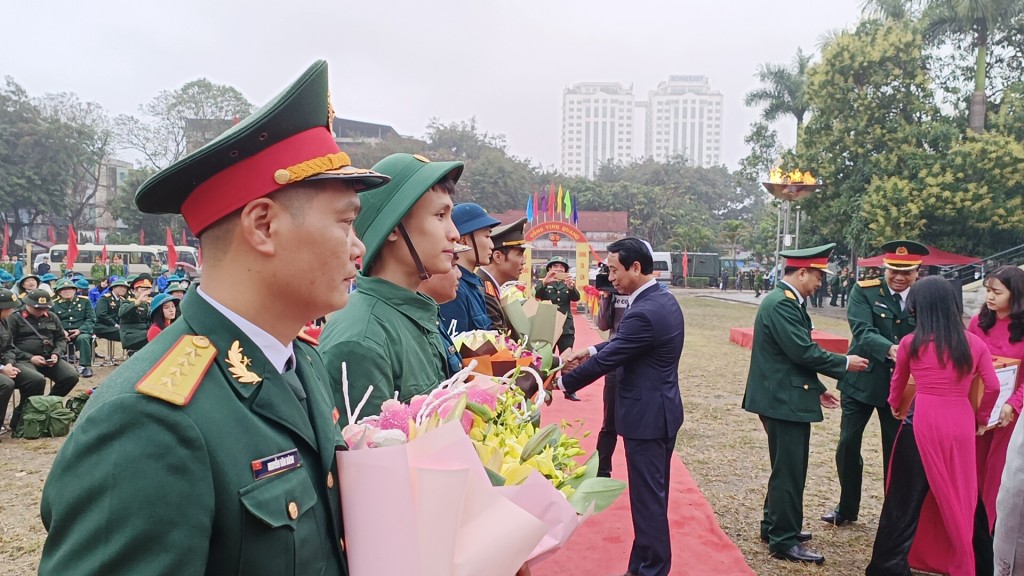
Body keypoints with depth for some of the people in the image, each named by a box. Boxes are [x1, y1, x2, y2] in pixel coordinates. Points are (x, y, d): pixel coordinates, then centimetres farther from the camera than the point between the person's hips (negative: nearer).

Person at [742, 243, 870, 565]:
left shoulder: (785, 300, 13)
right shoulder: (781, 303, -20)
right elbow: (804, 352, -23)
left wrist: (815, 388, 17)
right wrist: (844, 364, -10)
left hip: (786, 397, 11)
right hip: (783, 400, -11)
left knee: (787, 468, 20)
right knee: (789, 471, -1)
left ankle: (774, 526, 33)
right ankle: (784, 542, 9)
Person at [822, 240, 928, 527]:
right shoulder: (864, 291, -8)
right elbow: (863, 331, -21)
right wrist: (890, 349, -39)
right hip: (862, 380, 0)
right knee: (848, 444, 8)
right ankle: (847, 508, 27)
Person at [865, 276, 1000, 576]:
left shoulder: (911, 343, -1)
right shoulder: (974, 343, 4)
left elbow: (898, 381, 15)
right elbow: (993, 387, 4)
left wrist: (895, 405, 35)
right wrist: (981, 419, 21)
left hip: (924, 422, -2)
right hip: (961, 424, 3)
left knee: (905, 497, 6)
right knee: (964, 497, 16)